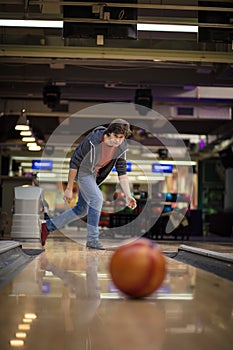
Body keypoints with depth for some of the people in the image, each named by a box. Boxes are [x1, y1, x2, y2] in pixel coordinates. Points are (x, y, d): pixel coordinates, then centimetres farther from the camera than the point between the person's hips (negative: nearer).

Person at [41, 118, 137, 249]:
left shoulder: (122, 147, -13)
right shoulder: (93, 141, -31)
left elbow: (122, 172, -6)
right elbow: (74, 162, -23)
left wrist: (128, 195, -15)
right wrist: (69, 188, -20)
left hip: (93, 174, 7)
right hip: (82, 170, -7)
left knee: (82, 209, 11)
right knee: (97, 198, -23)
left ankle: (48, 226, 22)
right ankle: (92, 239, -13)